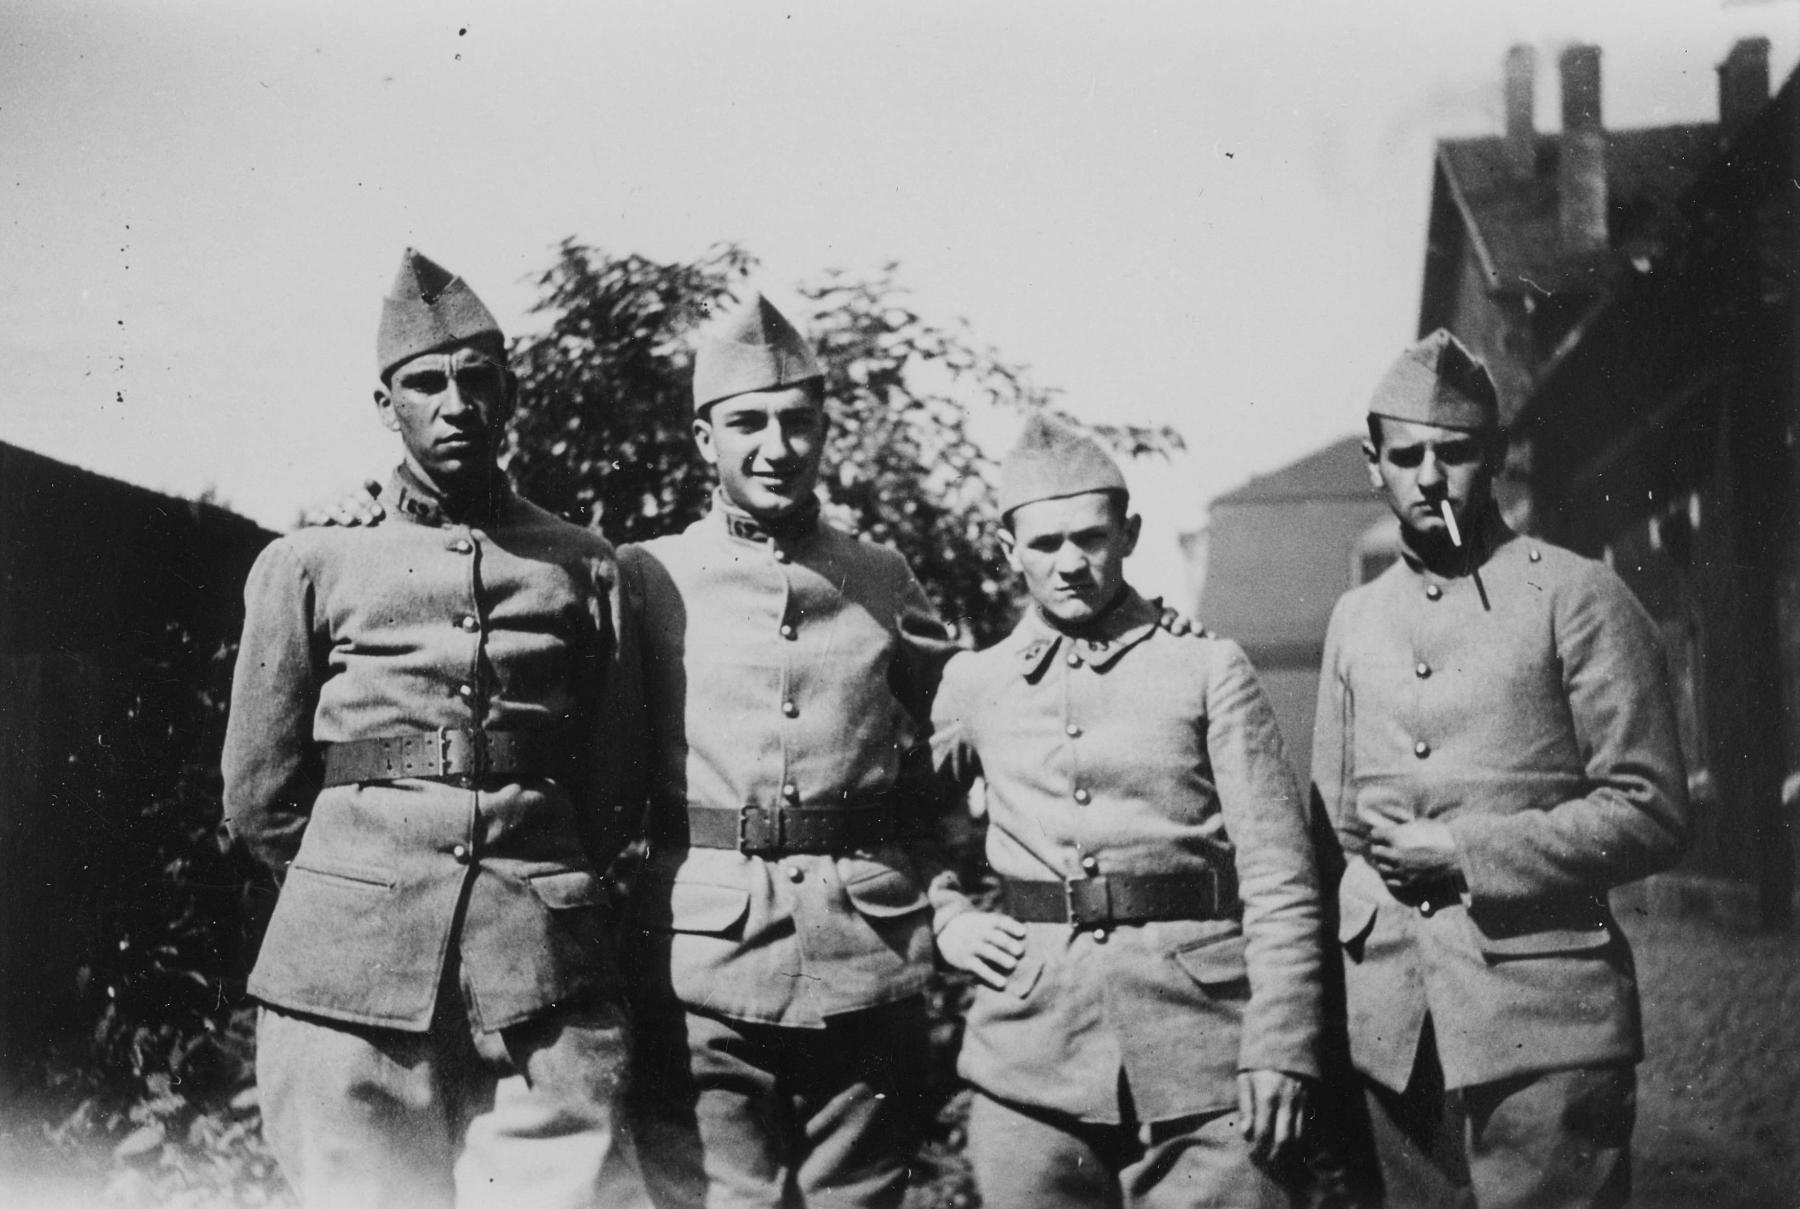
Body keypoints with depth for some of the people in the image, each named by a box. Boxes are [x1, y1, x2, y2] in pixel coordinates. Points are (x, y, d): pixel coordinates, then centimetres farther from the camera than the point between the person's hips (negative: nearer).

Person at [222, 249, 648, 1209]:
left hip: (546, 984, 0)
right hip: (348, 981, 0)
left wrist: (543, 884, 11)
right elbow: (260, 801, 12)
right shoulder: (307, 566, 10)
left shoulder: (583, 568, 11)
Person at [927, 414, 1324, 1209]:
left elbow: (1279, 880, -1)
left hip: (1198, 1051, -2)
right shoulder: (972, 683, 11)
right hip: (1027, 1059, 2)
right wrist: (945, 918, 9)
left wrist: (1280, 1049, -8)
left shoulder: (1209, 671, 3)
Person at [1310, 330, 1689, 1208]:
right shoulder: (1355, 619, 14)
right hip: (1389, 1029, 5)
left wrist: (1463, 855, -12)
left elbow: (1650, 813, -6)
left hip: (1543, 1018, -5)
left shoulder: (1577, 599, -2)